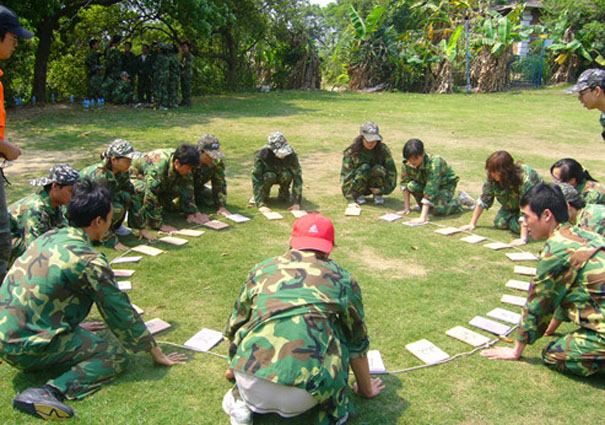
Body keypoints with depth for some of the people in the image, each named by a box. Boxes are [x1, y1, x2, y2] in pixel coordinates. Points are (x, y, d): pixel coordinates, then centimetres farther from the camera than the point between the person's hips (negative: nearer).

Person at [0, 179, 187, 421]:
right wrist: (156, 353, 2)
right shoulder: (90, 262, -17)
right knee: (116, 355, -8)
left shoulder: (50, 236, 6)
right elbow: (121, 313, -10)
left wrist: (75, 321, 39)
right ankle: (50, 392, -25)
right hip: (28, 347, -8)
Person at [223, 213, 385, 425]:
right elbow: (357, 342, 24)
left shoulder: (262, 269, 16)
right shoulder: (342, 279, 12)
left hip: (250, 386, 2)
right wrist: (366, 389, 42)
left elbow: (234, 328, 29)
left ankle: (241, 404, 16)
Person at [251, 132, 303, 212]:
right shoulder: (261, 155, -34)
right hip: (266, 177, -2)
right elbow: (256, 180, -35)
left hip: (281, 177, 2)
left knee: (287, 174, -32)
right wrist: (261, 204, -42)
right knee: (269, 175, -36)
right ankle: (264, 194, -6)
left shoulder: (291, 155, -29)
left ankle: (284, 193, -2)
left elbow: (297, 177, -27)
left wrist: (296, 202, -33)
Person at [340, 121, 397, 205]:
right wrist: (348, 193, -28)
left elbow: (391, 171, -8)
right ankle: (357, 195, -10)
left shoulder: (383, 149, -12)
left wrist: (383, 189, -15)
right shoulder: (352, 151, -17)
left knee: (378, 169, -28)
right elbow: (345, 172, -18)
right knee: (364, 167, -30)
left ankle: (378, 195, -7)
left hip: (373, 188, 2)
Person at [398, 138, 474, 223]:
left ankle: (462, 200, 1)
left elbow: (431, 188, -43)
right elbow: (405, 184, -14)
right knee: (411, 185, -27)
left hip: (446, 183, -5)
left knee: (439, 210, -28)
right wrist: (406, 208, -20)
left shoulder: (434, 163, -37)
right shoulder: (406, 164, -22)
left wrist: (423, 217, -48)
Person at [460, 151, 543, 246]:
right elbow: (483, 200, -13)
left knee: (518, 226, -23)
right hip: (514, 204, 5)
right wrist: (472, 224, -12)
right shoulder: (493, 177, -23)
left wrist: (523, 239, -46)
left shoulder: (524, 178, -39)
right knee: (499, 222, -13)